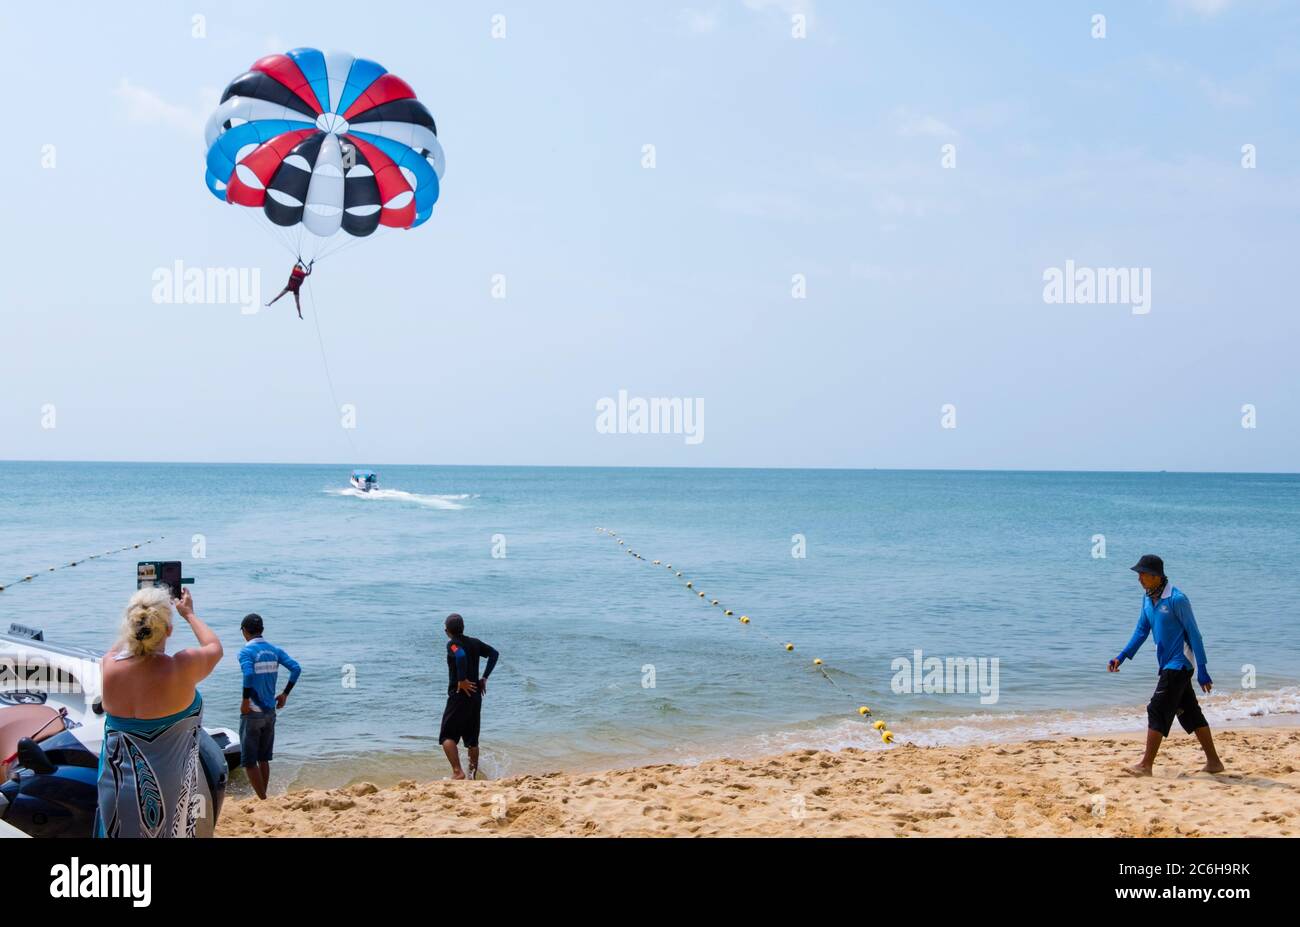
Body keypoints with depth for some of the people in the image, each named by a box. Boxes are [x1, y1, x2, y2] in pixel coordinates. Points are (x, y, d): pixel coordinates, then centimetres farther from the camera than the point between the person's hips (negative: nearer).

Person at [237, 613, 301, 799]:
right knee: (263, 758, 17)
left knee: (249, 761, 2)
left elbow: (249, 674, -29)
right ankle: (263, 797, 22)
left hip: (252, 713, -6)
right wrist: (285, 694, 5)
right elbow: (296, 668, -2)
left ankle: (262, 799, 0)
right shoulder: (275, 650, 7)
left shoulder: (246, 652, -11)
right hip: (270, 712, 6)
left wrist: (245, 701, -18)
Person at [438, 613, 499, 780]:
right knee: (472, 739, 15)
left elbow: (461, 656, -31)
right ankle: (473, 774, 21)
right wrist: (484, 678, 11)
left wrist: (462, 680, -23)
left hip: (459, 695, -7)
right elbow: (494, 654, 11)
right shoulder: (475, 642, 10)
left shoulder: (452, 644, -10)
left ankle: (457, 771, -18)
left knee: (447, 736, -4)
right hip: (476, 695, 7)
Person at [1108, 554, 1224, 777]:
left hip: (1179, 664, -9)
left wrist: (1202, 670, -16)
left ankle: (1146, 765, -5)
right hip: (1167, 664, 9)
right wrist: (1122, 657, 5)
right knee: (1189, 712, 13)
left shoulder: (1176, 599, -19)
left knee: (1158, 710, -9)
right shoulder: (1148, 598, 6)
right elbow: (1142, 630, 14)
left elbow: (1194, 634, -16)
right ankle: (1213, 762, 21)